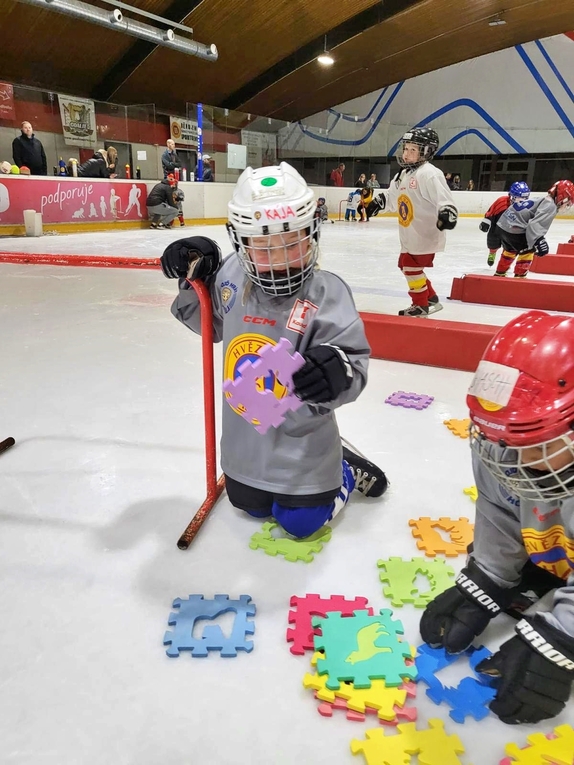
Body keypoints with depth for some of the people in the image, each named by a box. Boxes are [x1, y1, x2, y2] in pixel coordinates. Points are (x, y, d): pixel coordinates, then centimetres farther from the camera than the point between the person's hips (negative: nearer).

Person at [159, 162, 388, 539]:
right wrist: (194, 280, -4)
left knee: (301, 522, 9)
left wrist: (337, 373, -45)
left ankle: (348, 471, 34)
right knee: (250, 505, 24)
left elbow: (354, 360, -23)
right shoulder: (231, 275, -10)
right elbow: (214, 323, 9)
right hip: (245, 433, 6)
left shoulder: (326, 294, -24)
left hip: (300, 437, -5)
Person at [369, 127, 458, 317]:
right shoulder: (403, 174, 13)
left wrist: (447, 213, -42)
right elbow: (392, 195, 30)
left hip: (425, 234, -10)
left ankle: (421, 305, 6)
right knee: (406, 266, 13)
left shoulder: (429, 174, -17)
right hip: (409, 235, 10)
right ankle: (431, 299, 25)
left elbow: (443, 197, -26)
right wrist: (378, 201, 32)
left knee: (411, 266, -8)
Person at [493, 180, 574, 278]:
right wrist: (538, 242, -31)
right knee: (528, 251, 1)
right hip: (513, 229, -10)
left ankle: (500, 273, 39)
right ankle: (519, 276, 3)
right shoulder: (550, 206, -12)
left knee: (510, 250, 27)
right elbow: (535, 225, -25)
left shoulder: (544, 200, 18)